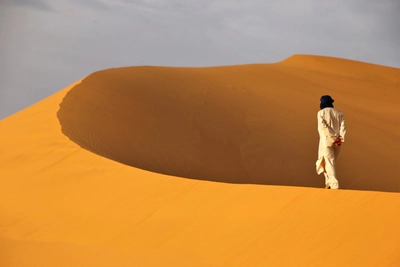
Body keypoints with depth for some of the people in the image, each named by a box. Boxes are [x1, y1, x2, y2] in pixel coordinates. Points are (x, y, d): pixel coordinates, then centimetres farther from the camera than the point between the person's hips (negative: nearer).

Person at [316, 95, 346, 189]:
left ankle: (334, 184, -14)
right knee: (331, 162, 19)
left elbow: (324, 127, -16)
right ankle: (329, 182, 23)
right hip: (337, 142, 5)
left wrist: (334, 138, -14)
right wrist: (340, 138, -11)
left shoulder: (321, 113, -5)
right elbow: (343, 127, -3)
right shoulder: (339, 113, 9)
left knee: (329, 163, -4)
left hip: (326, 141, -5)